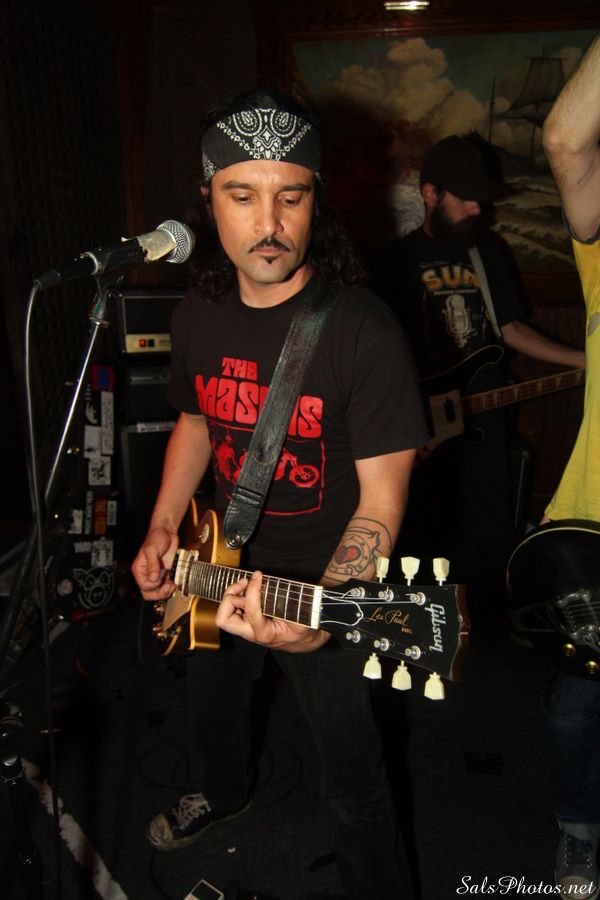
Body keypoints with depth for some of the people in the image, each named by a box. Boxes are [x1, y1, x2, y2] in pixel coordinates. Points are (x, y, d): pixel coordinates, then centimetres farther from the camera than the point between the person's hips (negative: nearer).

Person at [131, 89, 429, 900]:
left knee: (352, 780, 8)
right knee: (213, 705, 31)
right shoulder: (198, 315, -4)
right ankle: (225, 794, 65)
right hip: (220, 568, 7)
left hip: (325, 588, -6)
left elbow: (381, 500, -23)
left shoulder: (363, 331, -24)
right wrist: (162, 531, -1)